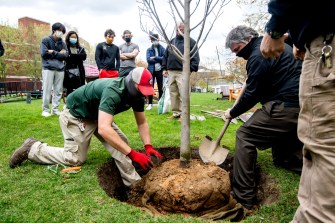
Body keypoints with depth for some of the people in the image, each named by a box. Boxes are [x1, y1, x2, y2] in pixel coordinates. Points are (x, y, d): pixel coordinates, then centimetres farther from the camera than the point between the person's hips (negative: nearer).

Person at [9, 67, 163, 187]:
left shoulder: (136, 94, -13)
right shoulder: (112, 92, -39)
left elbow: (142, 123, -4)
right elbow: (104, 129, -50)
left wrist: (148, 146, -19)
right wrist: (133, 154, -48)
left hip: (96, 115, 8)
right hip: (75, 115, -8)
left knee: (121, 144, -7)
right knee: (75, 158, -3)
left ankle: (134, 183, -4)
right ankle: (32, 148, 12)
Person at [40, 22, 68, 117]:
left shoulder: (62, 43, 15)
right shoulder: (46, 40, 3)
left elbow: (65, 55, 3)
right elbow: (44, 53, -9)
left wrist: (53, 52, -5)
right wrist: (59, 54, -4)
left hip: (60, 69, 4)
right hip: (48, 68, -4)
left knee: (58, 90, 4)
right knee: (47, 90, -4)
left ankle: (55, 109, 12)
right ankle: (45, 109, 4)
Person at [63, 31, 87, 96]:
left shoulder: (80, 48, 16)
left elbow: (84, 56, -3)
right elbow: (67, 57, -13)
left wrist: (72, 56, -9)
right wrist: (78, 57, -15)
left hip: (79, 72, 3)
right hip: (69, 72, -3)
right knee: (69, 91, 0)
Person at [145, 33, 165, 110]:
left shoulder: (162, 49, 4)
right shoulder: (149, 49, 6)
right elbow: (148, 59, -9)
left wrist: (155, 58, -13)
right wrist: (159, 59, -11)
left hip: (159, 70, 0)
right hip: (151, 70, 1)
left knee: (160, 88, 4)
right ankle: (150, 104, 11)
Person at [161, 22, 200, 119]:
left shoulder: (191, 41, 5)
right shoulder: (171, 42, 21)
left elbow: (195, 57, -3)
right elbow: (165, 56, 22)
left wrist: (191, 69, -13)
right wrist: (164, 68, 13)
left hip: (182, 72, -5)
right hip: (170, 72, 6)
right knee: (173, 93, 6)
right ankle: (176, 113, 14)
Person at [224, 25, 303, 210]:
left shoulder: (259, 55, -12)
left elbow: (251, 94, -11)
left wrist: (233, 112, 2)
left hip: (285, 106, -10)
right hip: (301, 105, 10)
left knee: (244, 136, -5)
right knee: (288, 157, 22)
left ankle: (242, 198, -3)